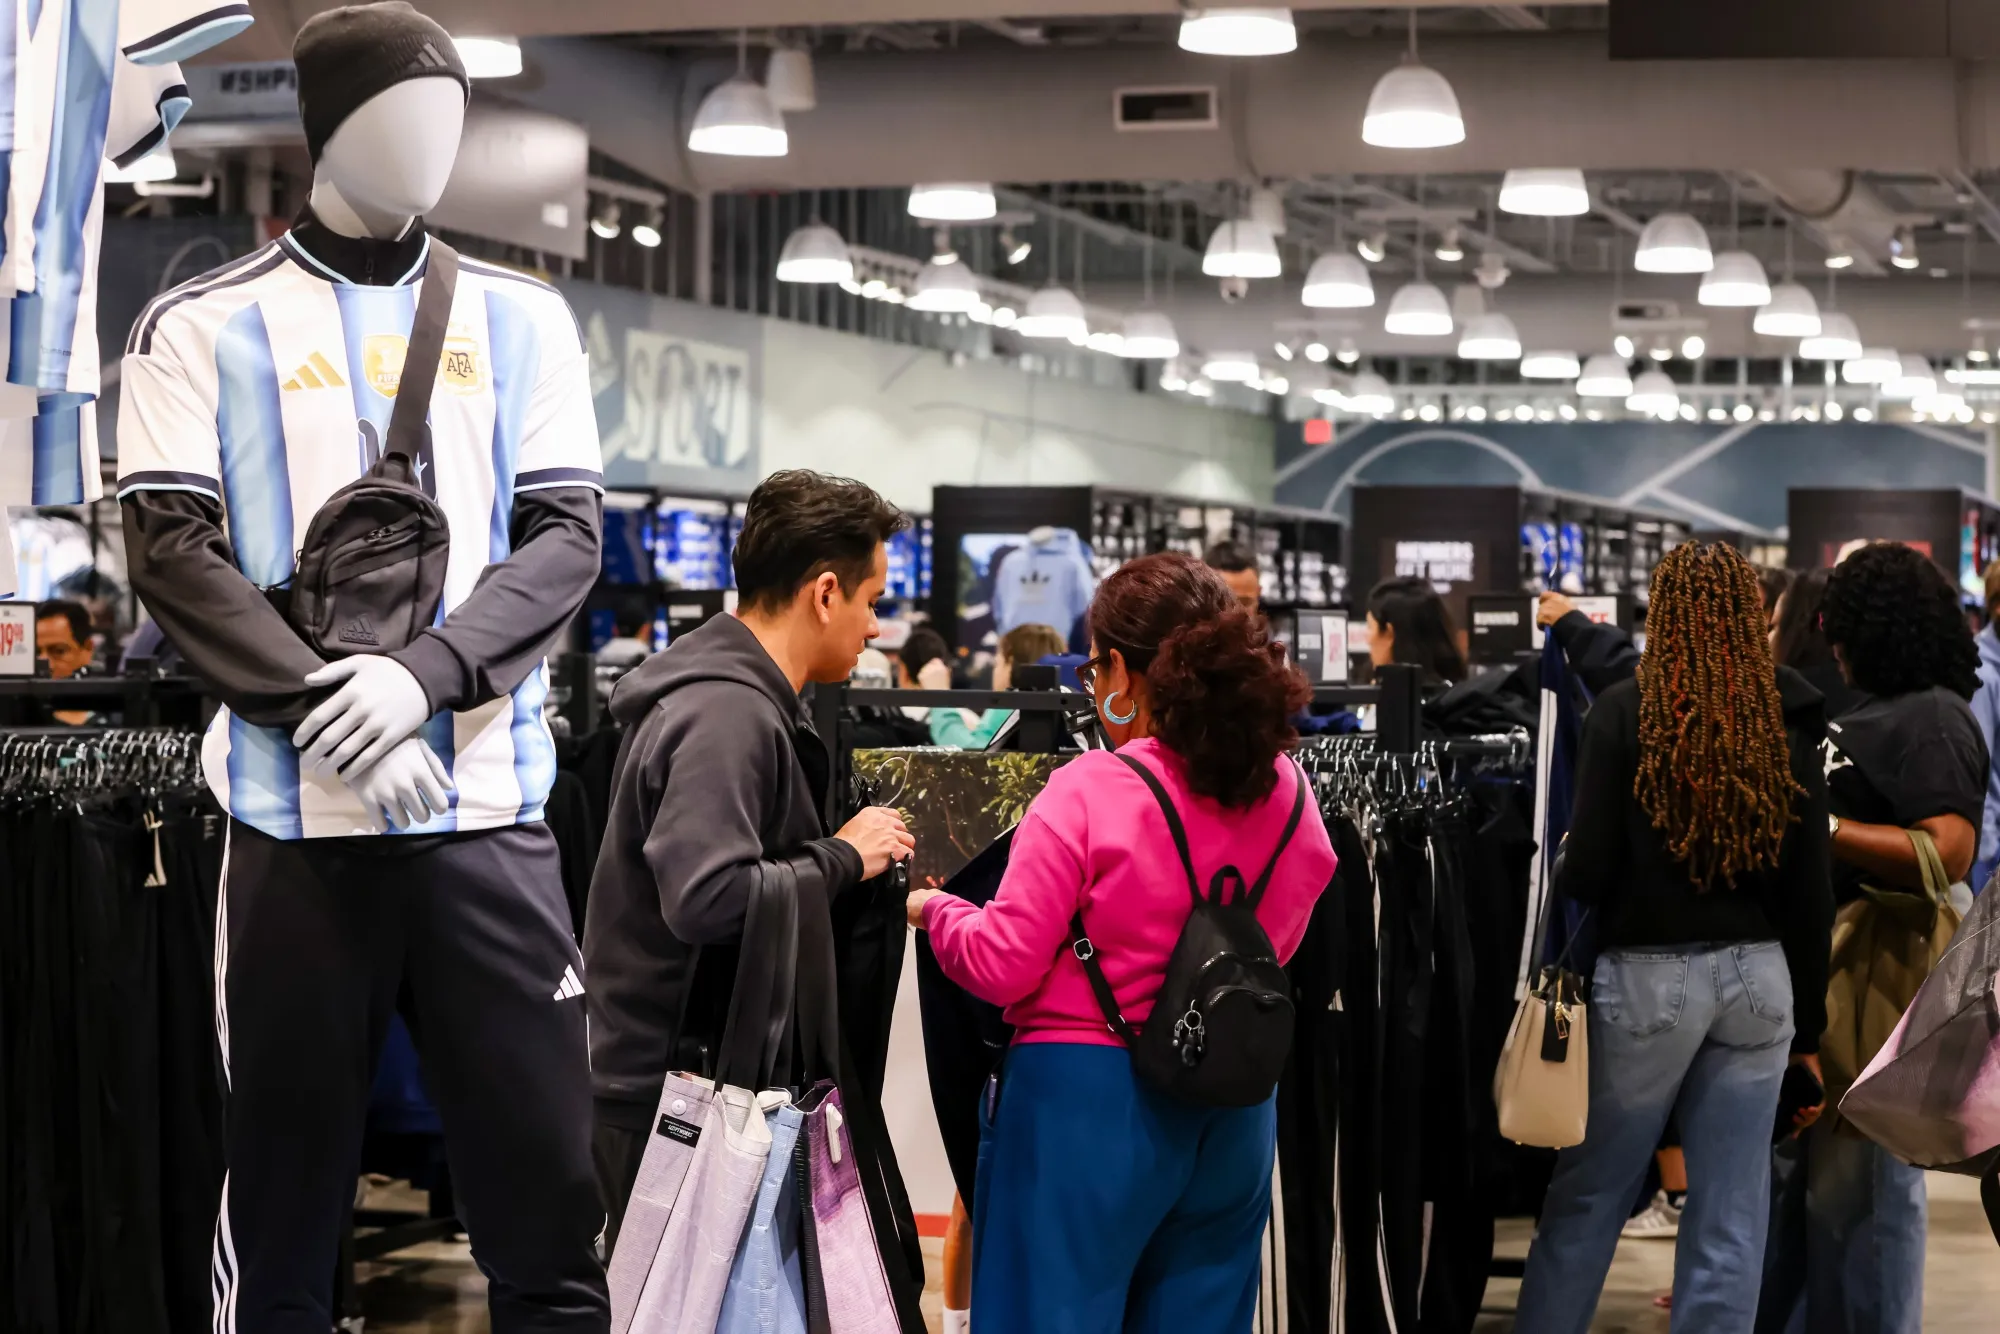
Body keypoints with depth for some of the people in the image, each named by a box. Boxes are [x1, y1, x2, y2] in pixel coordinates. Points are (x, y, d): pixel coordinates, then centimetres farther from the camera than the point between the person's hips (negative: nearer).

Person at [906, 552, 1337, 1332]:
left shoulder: (1089, 792, -15)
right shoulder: (1287, 793, 2)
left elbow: (1003, 966, -12)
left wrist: (932, 910, 6)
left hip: (1087, 1102, -6)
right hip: (1233, 1111, 6)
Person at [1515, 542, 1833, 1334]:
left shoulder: (1626, 712, -7)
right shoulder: (1788, 721, 3)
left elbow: (1589, 869, -11)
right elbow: (1810, 890, 5)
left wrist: (1554, 873, 13)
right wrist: (1808, 1022, 13)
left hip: (1650, 974, -3)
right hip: (1759, 974, 3)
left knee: (1587, 1196, 9)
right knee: (1730, 1217, 6)